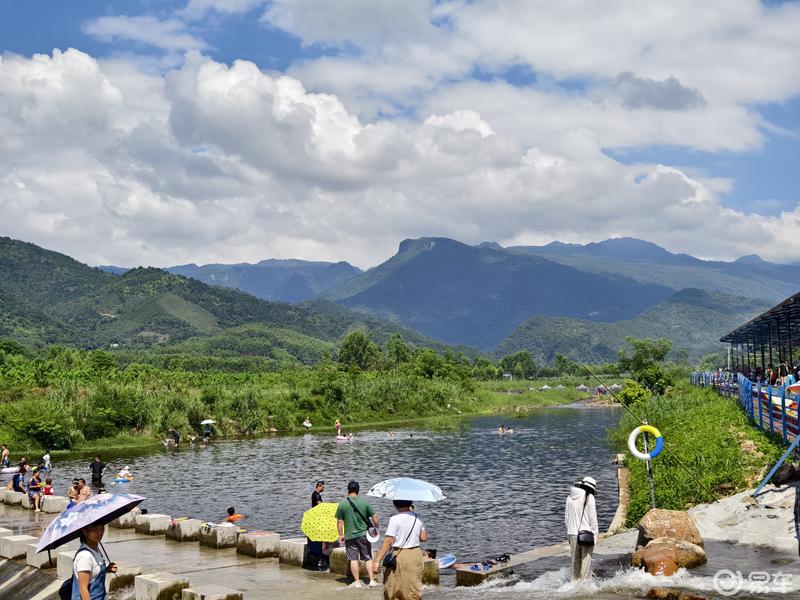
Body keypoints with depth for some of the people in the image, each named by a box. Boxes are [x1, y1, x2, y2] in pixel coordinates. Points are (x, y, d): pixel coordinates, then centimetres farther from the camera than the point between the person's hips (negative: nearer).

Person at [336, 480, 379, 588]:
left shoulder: (342, 504, -5)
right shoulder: (365, 502, -4)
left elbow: (339, 522, -2)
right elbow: (375, 517, -4)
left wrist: (341, 535, 8)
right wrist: (376, 529, 11)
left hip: (349, 536, 0)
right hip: (363, 534, 0)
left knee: (353, 559, 6)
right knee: (368, 558, 9)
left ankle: (357, 582, 8)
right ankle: (372, 580, 5)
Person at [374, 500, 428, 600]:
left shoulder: (395, 519, -14)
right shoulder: (417, 518, 2)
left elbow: (388, 541, -19)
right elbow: (423, 537, 10)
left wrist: (377, 560, -18)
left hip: (398, 555, -5)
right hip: (415, 555, 5)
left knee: (392, 592, 8)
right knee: (414, 589, 11)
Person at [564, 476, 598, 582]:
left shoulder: (570, 498, 9)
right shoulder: (589, 497, -8)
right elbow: (592, 517, -8)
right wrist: (595, 532, 0)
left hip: (573, 533, 5)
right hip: (587, 532, -5)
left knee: (575, 560, 12)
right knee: (586, 559, 1)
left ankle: (574, 581, 15)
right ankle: (584, 581, 0)